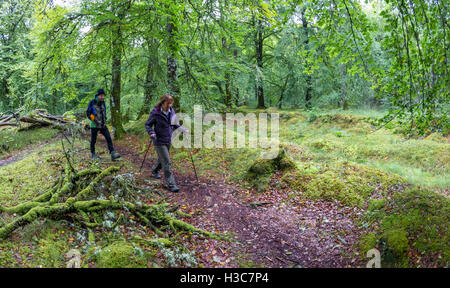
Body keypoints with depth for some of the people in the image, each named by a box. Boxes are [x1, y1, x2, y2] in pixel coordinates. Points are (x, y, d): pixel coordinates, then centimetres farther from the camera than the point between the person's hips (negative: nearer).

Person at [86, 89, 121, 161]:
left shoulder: (103, 102, 4)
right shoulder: (92, 102, -10)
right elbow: (88, 113, -6)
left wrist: (104, 121, 12)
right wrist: (94, 120, -16)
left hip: (103, 125, 4)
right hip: (94, 125, -4)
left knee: (109, 138, -8)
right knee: (93, 140, 8)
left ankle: (113, 154, -12)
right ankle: (93, 154, 27)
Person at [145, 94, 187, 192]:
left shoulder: (171, 111, 1)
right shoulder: (155, 112, -16)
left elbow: (174, 124, 15)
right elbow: (147, 124, -8)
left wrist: (181, 129, -1)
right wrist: (151, 132, -25)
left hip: (168, 140, 7)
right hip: (159, 141, -7)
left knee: (162, 158, 24)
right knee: (166, 162, -8)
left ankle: (155, 170, 53)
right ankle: (170, 184, -2)